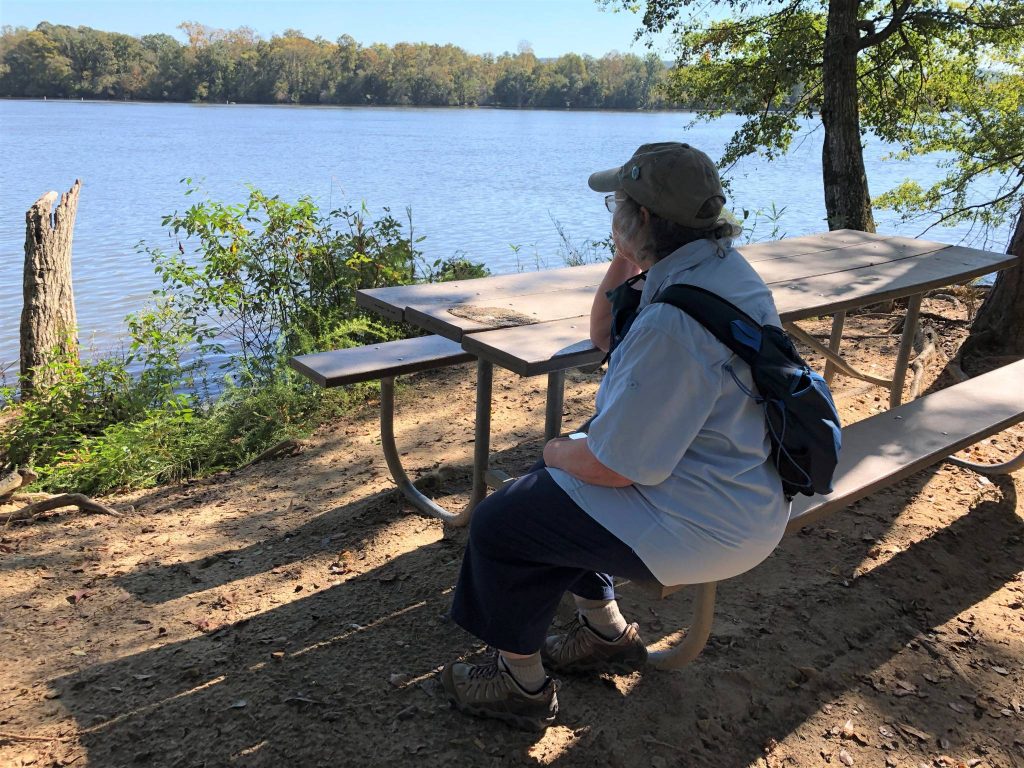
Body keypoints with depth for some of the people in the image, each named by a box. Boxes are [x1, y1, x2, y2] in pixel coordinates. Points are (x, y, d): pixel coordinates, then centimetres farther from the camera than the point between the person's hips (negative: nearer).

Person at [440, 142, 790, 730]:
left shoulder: (675, 321, -32)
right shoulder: (719, 263, 2)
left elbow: (613, 466, -26)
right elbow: (604, 336, 14)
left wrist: (559, 451, -5)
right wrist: (625, 261, -1)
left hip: (704, 524, -10)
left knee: (499, 523, -2)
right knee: (548, 485, 23)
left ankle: (523, 684, 19)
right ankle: (607, 632, 33)